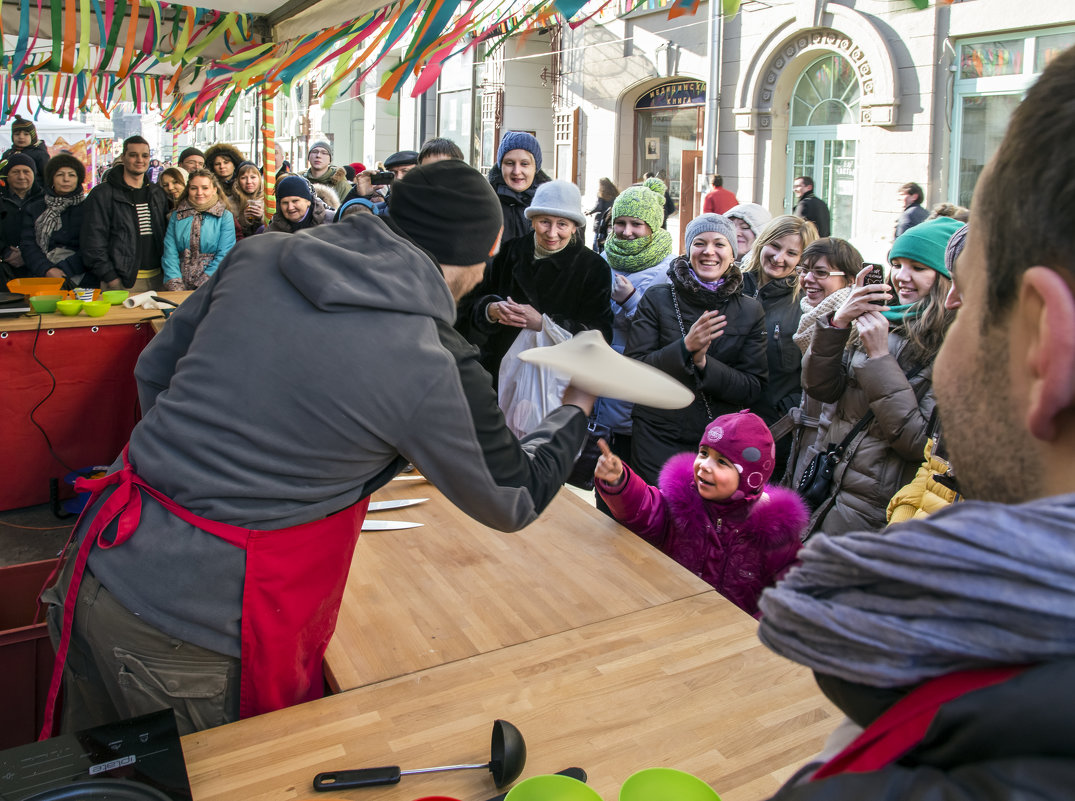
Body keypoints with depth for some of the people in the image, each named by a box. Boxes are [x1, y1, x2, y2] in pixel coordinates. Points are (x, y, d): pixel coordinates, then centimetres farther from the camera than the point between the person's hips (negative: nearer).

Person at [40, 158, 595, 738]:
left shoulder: (259, 254, -1)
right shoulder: (434, 373, -17)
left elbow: (153, 372, 11)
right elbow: (515, 501, 1)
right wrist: (575, 410, 18)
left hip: (98, 574, 6)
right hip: (185, 639, -6)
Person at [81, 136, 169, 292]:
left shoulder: (158, 194, 16)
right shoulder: (102, 194, 0)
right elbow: (94, 241, -5)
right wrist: (111, 278, -13)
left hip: (157, 279, 5)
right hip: (122, 282, -4)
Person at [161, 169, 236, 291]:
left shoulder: (225, 216, 6)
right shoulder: (177, 216, 14)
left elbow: (224, 255, -3)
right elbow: (170, 252, 6)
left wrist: (203, 284, -12)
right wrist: (175, 285, -9)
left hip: (212, 286, -2)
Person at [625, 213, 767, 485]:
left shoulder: (750, 311, 2)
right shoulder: (657, 298, -3)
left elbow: (753, 389, -3)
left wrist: (704, 362, -19)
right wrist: (685, 347, -23)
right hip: (658, 438, -1)